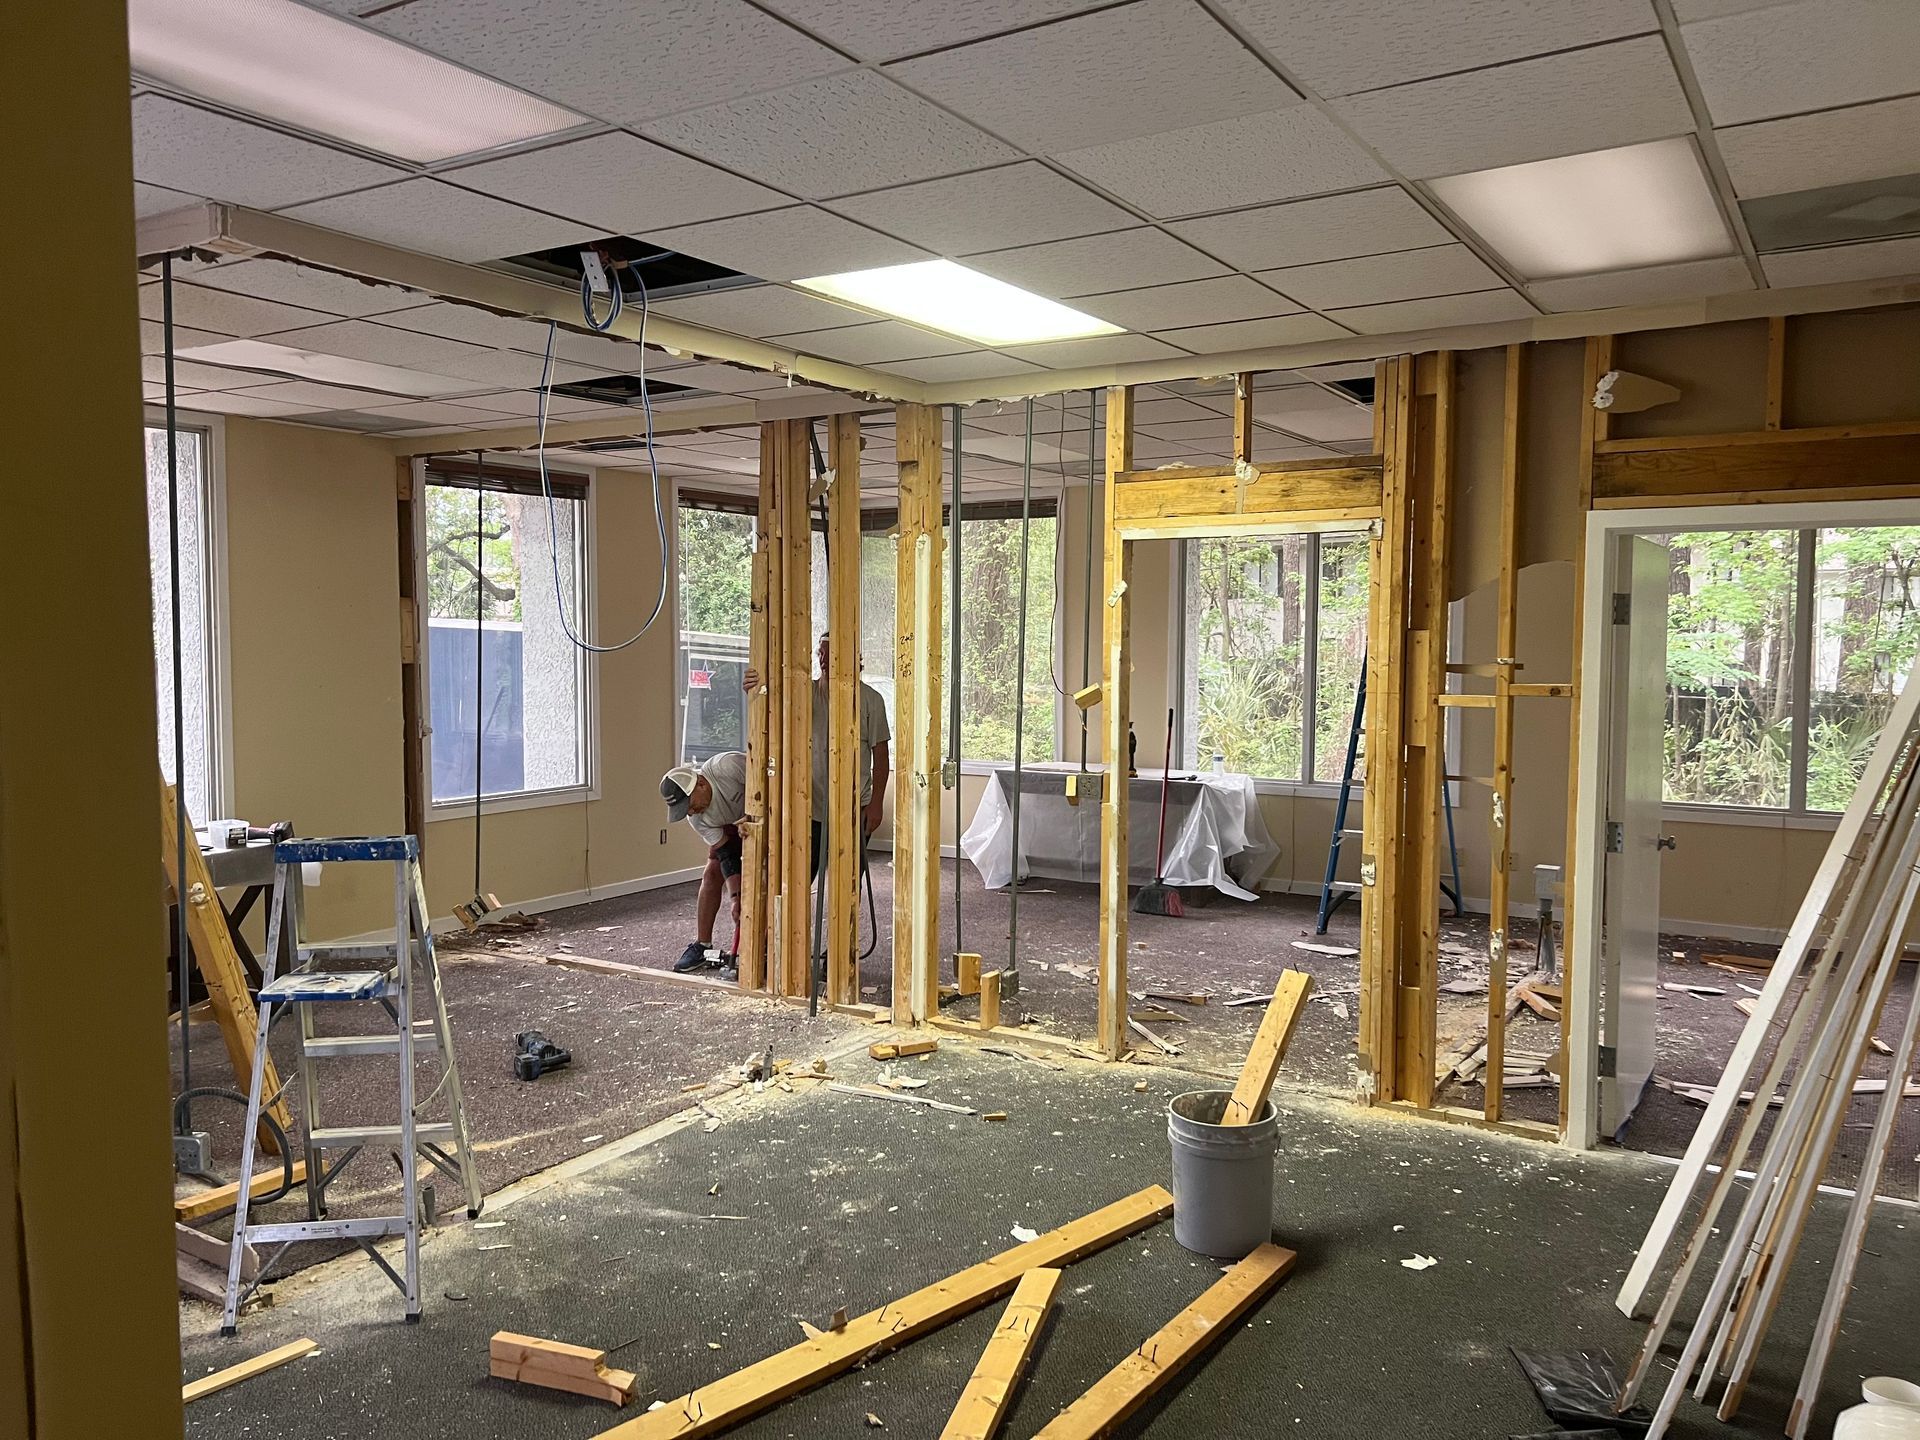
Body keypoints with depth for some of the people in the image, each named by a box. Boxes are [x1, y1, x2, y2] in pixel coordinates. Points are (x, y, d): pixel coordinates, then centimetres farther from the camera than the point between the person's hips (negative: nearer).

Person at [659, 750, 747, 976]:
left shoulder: (727, 765, -38)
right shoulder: (696, 818, -20)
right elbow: (726, 853, -20)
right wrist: (737, 896, -28)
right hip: (730, 827, 5)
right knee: (712, 874, -3)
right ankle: (702, 946, 8)